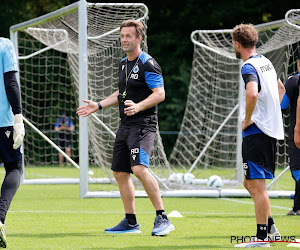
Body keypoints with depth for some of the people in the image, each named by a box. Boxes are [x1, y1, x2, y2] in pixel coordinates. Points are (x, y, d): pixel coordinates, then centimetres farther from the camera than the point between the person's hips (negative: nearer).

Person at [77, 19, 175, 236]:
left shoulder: (148, 64, -10)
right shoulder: (123, 64, 17)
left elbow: (160, 94, -17)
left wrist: (138, 107, -30)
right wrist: (98, 106, 25)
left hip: (143, 125, -9)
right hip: (125, 126, 10)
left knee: (140, 169, -25)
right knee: (120, 172, 9)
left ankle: (162, 219, -21)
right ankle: (131, 222, 19)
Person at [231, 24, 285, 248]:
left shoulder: (249, 67, -14)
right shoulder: (266, 63, 15)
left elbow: (252, 93, -33)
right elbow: (281, 89, 31)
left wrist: (247, 120, -19)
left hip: (256, 132, -9)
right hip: (271, 130, 10)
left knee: (257, 185, -6)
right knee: (251, 182, 17)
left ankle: (262, 237, -5)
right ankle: (270, 228, 18)